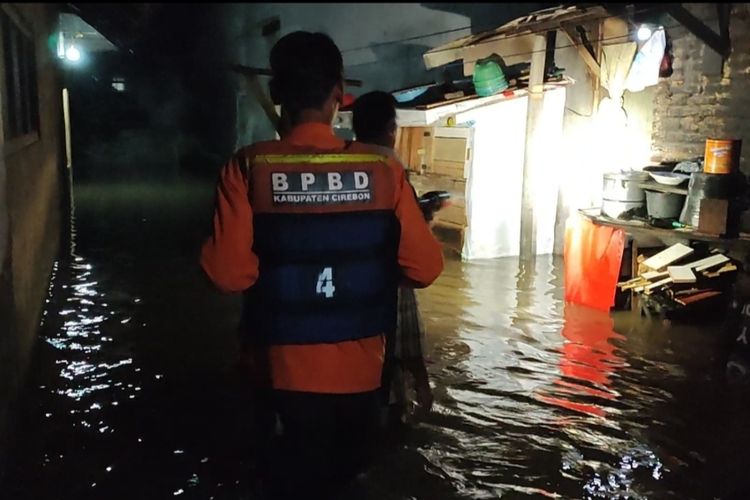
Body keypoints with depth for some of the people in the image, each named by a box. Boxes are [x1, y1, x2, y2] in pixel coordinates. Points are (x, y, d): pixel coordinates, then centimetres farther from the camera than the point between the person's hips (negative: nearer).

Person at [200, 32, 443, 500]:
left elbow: (228, 272, -21)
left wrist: (276, 268, 1)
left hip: (287, 365, 0)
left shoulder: (249, 168, -15)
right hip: (360, 366, 1)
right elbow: (425, 267, -11)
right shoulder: (383, 168, -12)